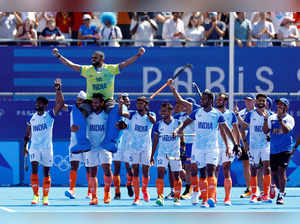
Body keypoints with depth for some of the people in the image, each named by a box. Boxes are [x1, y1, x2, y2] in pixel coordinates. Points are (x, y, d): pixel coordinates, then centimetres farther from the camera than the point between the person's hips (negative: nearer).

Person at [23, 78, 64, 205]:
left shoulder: (50, 115, 1)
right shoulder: (32, 118, 10)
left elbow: (60, 103, -12)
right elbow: (28, 133, 17)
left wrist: (58, 89, -19)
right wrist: (25, 146, 10)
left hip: (47, 147, -1)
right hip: (34, 147, 1)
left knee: (46, 172, 3)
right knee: (34, 168, -14)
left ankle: (45, 197, 11)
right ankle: (35, 195, -11)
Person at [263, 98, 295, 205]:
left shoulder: (289, 119, -2)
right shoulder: (271, 118, 9)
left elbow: (286, 130, -19)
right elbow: (265, 131, 3)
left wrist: (280, 119, -22)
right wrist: (265, 119, -10)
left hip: (285, 149, -5)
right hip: (273, 150, 5)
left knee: (281, 170, -17)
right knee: (273, 173, 8)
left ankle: (281, 196, -14)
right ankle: (281, 190, 31)